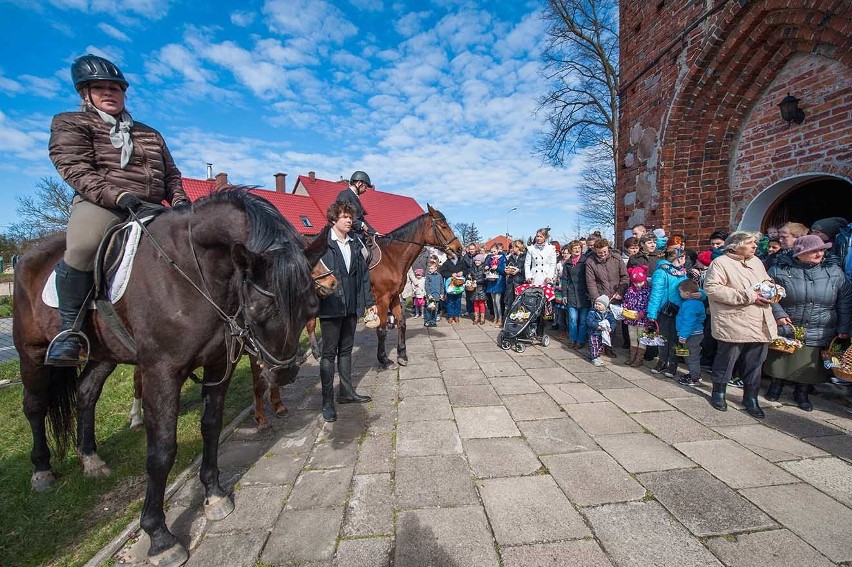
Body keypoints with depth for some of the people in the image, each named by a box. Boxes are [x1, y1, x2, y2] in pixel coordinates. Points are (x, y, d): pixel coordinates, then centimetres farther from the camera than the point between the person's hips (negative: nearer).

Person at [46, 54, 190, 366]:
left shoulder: (150, 134, 24)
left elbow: (171, 175, 20)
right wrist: (118, 196, -23)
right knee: (83, 247, -36)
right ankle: (69, 328, -17)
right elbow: (77, 171, -5)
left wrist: (180, 202, -2)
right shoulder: (70, 123, 11)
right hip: (99, 203, -4)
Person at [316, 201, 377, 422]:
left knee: (346, 350, 17)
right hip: (330, 306, -5)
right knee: (329, 353, 5)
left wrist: (369, 301, 10)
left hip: (352, 305, 6)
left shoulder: (355, 244, 8)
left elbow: (363, 274, 11)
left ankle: (346, 392, 31)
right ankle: (327, 402, 15)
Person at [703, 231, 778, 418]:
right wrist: (748, 296, -19)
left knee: (755, 362, 13)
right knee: (727, 359, 5)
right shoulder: (721, 263, -10)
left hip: (760, 325, 7)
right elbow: (711, 288, -21)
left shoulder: (756, 261, 16)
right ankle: (718, 392, 24)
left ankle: (751, 397, 28)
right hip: (734, 324, -7)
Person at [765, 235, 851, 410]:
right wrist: (778, 313, -13)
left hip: (818, 334, 2)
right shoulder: (780, 269, -7)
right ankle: (776, 386, 31)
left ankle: (801, 394, 28)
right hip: (785, 328, -2)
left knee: (808, 365, 9)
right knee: (779, 361, 11)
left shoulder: (834, 271, 3)